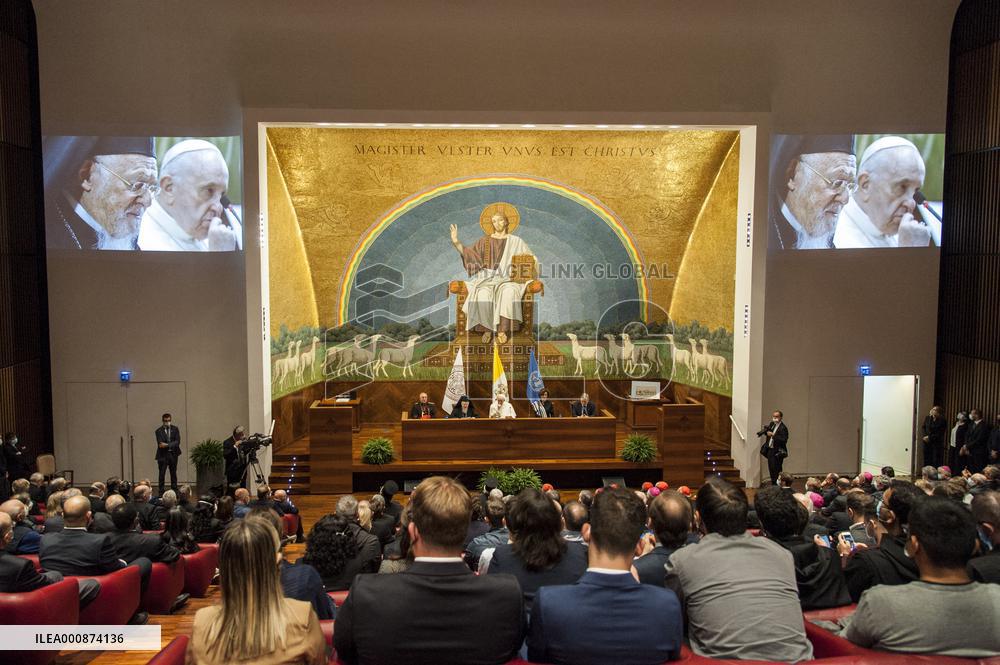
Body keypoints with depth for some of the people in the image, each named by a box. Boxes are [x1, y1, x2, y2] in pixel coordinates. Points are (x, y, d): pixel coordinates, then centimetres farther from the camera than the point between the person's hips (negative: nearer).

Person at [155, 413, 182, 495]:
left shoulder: (175, 429, 3)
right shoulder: (159, 431, -3)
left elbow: (177, 442, -8)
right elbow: (160, 444, -12)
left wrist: (167, 445, -21)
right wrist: (171, 445, -24)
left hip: (173, 454, 2)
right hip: (163, 455, -2)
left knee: (173, 474, 9)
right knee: (162, 474, -2)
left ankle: (174, 492, 15)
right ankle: (161, 493, 4)